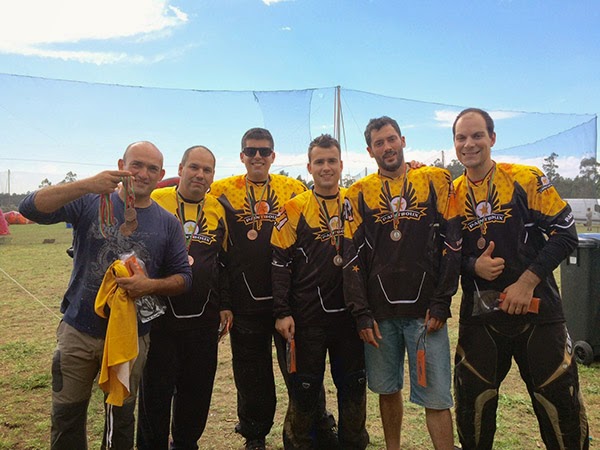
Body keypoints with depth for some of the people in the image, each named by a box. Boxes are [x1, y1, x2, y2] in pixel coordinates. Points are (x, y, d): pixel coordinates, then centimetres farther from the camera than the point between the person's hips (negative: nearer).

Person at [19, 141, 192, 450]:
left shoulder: (167, 224, -1)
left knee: (121, 419, 18)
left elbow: (183, 277, 1)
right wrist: (86, 184, -32)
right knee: (67, 417, 15)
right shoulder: (90, 203, -5)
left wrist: (150, 285, -20)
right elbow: (31, 208, -18)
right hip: (79, 330, -1)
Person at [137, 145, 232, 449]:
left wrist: (225, 305, 11)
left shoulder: (219, 210, 6)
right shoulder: (155, 201, -5)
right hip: (159, 314, -3)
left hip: (204, 319, 3)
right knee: (155, 389, 7)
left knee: (197, 389, 14)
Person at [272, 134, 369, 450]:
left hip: (351, 313, 3)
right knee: (304, 387, 9)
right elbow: (280, 264, -5)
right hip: (307, 316, -3)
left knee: (354, 385, 14)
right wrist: (282, 313, -9)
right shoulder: (294, 209, -4)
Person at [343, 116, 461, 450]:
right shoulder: (359, 194, 6)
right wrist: (362, 313, -2)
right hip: (380, 313, 2)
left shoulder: (436, 181, 2)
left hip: (426, 309, -2)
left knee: (436, 396, -1)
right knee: (387, 389, 14)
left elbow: (451, 243, -1)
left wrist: (441, 303, -6)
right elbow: (353, 256, 3)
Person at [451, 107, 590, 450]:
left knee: (560, 404, 8)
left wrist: (526, 282, -15)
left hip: (536, 308, -2)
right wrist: (473, 265, -13)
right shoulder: (452, 194, 4)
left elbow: (565, 233, -7)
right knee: (472, 404, 11)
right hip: (479, 315, 3)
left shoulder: (527, 179, -5)